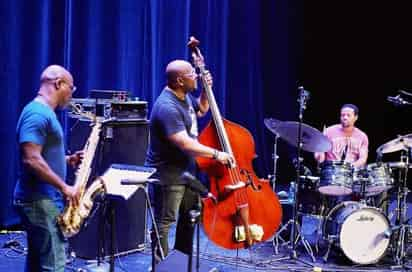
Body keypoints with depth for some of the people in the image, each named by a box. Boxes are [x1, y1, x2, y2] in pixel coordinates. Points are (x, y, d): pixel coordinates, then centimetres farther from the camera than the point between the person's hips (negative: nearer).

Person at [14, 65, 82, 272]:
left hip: (44, 199, 11)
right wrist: (64, 187, -21)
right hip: (39, 201, -11)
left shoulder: (45, 113, 16)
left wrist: (68, 160, 11)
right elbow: (31, 160, -25)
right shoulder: (38, 113, -16)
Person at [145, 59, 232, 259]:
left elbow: (201, 111, 26)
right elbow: (185, 144, -31)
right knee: (165, 222, -4)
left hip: (186, 168, 11)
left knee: (191, 214, 21)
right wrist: (216, 154, -25)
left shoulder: (184, 95, 4)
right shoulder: (167, 107, -27)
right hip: (167, 173, -10)